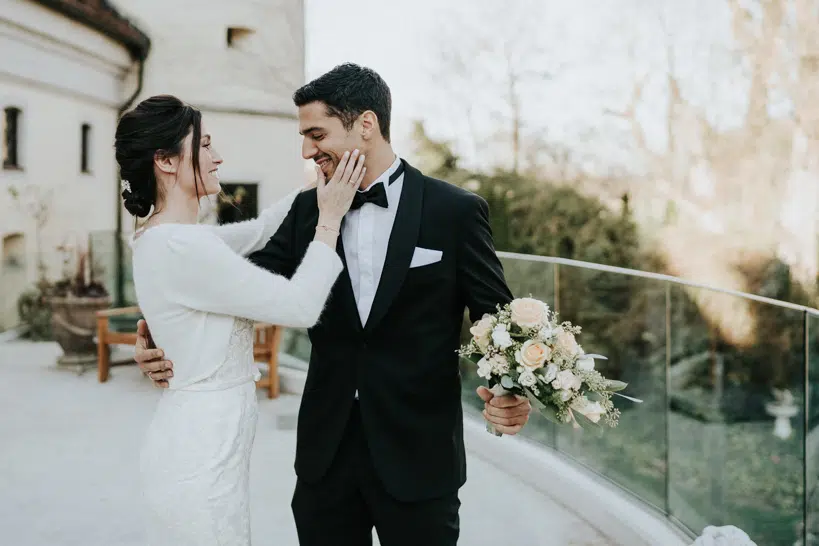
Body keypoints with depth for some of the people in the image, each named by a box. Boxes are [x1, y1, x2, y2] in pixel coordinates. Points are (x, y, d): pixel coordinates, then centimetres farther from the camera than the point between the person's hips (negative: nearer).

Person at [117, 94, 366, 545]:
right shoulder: (181, 246, -23)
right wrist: (330, 218, -10)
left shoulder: (167, 238, 6)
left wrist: (322, 186, 11)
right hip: (201, 457, -9)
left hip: (195, 445, 10)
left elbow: (258, 231, 18)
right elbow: (301, 306, -20)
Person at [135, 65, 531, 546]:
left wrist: (511, 393, -22)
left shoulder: (456, 211, -7)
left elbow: (495, 316, -4)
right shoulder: (308, 210, 4)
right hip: (326, 454, 4)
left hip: (419, 456, -3)